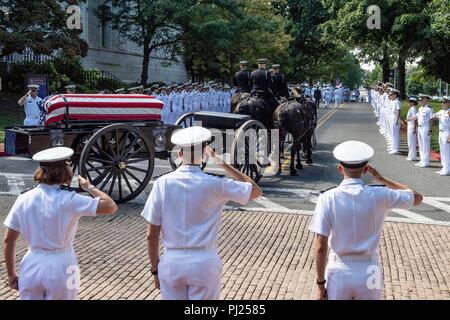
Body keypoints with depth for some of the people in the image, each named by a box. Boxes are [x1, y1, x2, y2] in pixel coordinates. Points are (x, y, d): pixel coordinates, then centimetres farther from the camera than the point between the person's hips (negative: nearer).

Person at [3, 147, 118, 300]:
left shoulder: (24, 199, -3)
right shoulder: (68, 200, -15)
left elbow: (8, 240, 1)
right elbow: (111, 207, -18)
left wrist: (11, 274, 12)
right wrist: (89, 187, -2)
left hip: (31, 266, 3)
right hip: (60, 267, -2)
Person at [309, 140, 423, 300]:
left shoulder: (327, 198, -11)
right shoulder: (379, 196, -7)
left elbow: (320, 247, -12)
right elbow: (417, 197, 11)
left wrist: (320, 282, -1)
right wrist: (383, 180, 15)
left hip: (338, 272, -1)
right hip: (369, 272, 1)